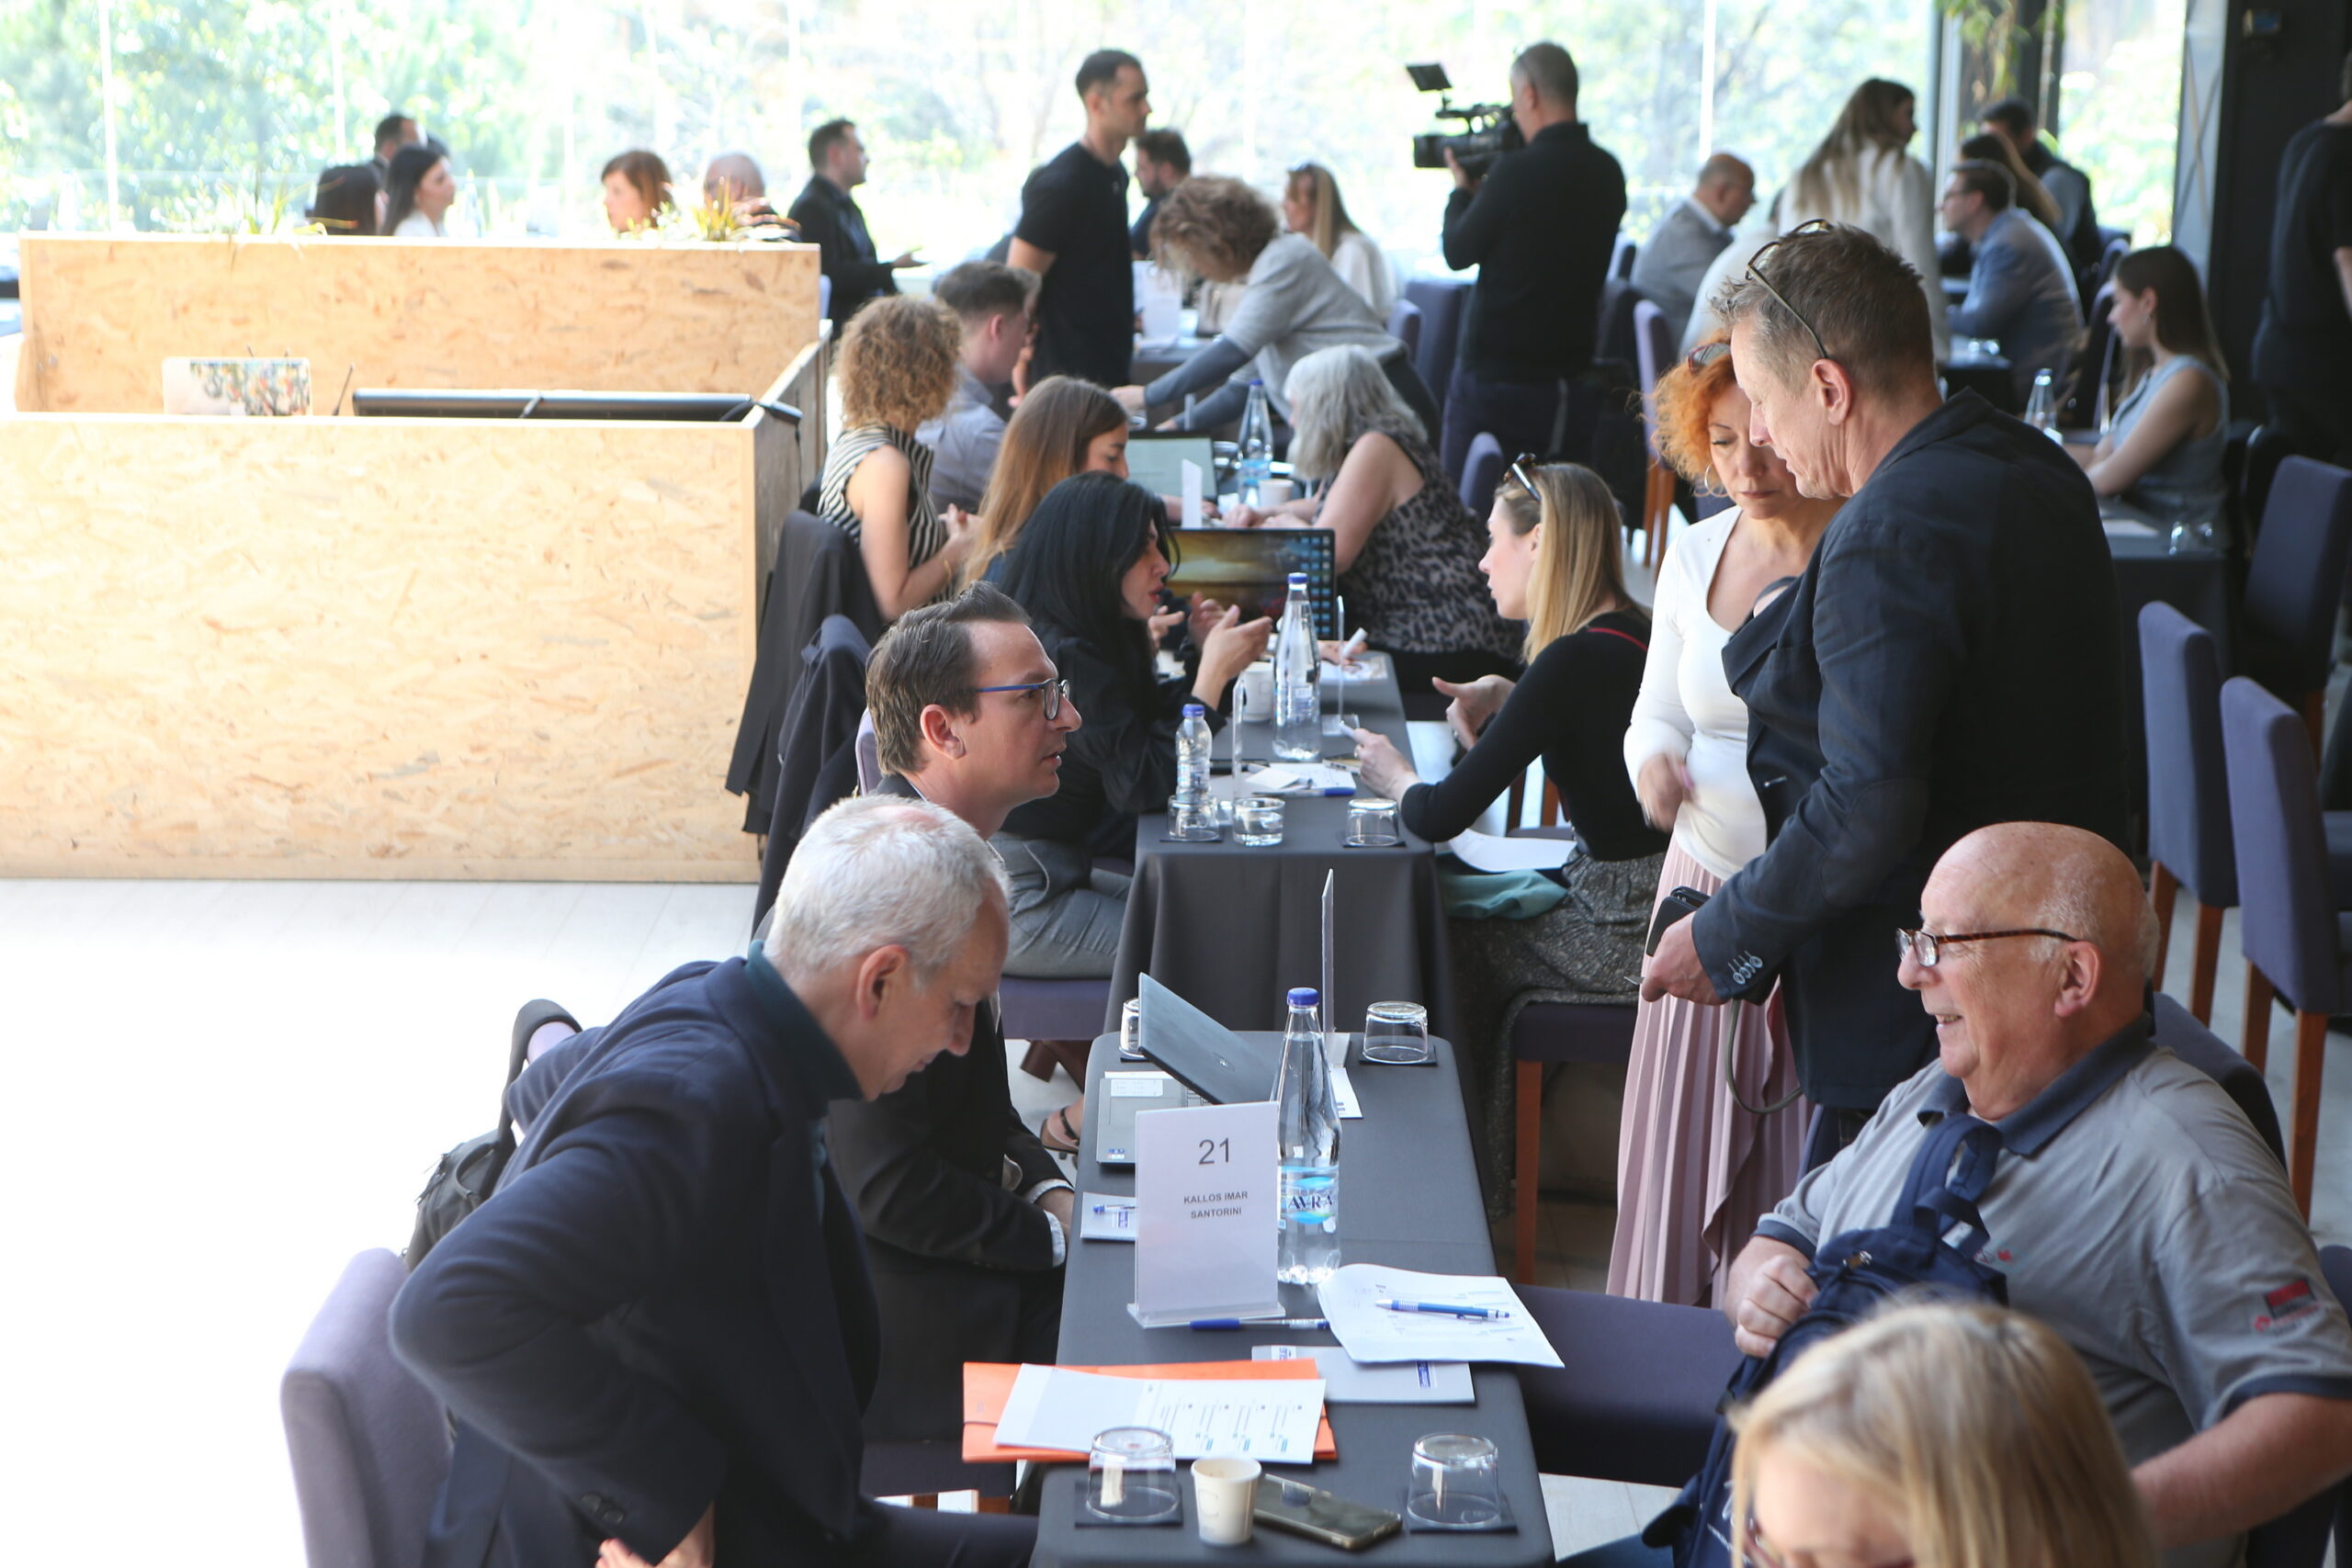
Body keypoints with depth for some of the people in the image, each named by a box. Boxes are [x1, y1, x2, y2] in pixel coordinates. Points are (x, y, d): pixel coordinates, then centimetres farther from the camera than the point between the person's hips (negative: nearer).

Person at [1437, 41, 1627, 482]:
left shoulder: (1516, 172, -17)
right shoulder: (1607, 173, 4)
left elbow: (1458, 252, -5)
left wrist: (1462, 191, 13)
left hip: (1495, 374, -6)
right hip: (1573, 375, 6)